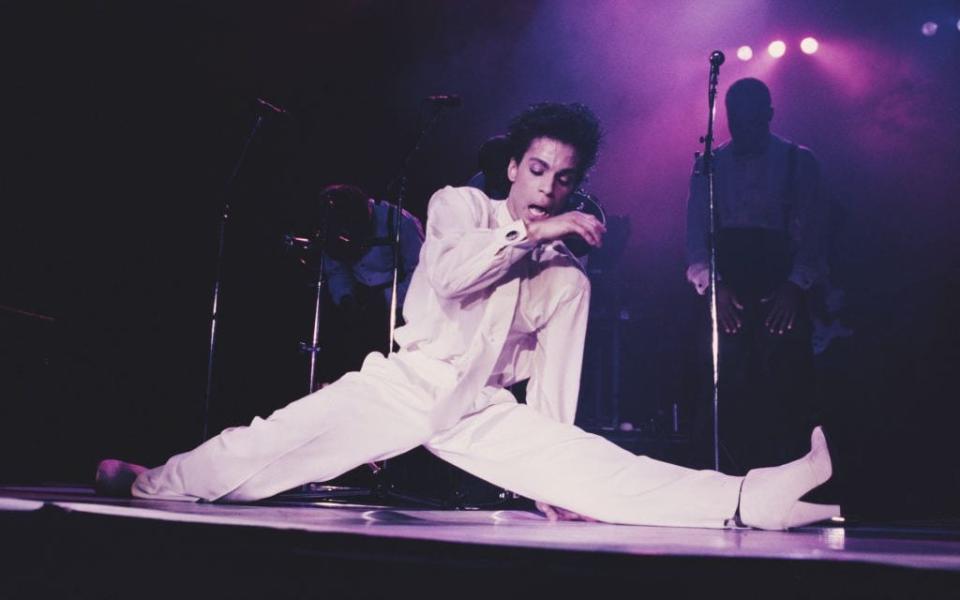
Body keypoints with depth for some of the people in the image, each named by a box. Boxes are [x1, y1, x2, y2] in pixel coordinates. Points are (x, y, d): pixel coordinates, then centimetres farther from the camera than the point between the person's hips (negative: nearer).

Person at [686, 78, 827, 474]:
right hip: (726, 288, 2)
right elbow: (696, 229, 5)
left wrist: (794, 286, -13)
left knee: (783, 388, -7)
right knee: (729, 387, -3)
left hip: (780, 289, -1)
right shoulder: (710, 163, 14)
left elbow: (810, 230, 1)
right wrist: (713, 283, -10)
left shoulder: (798, 161, 9)